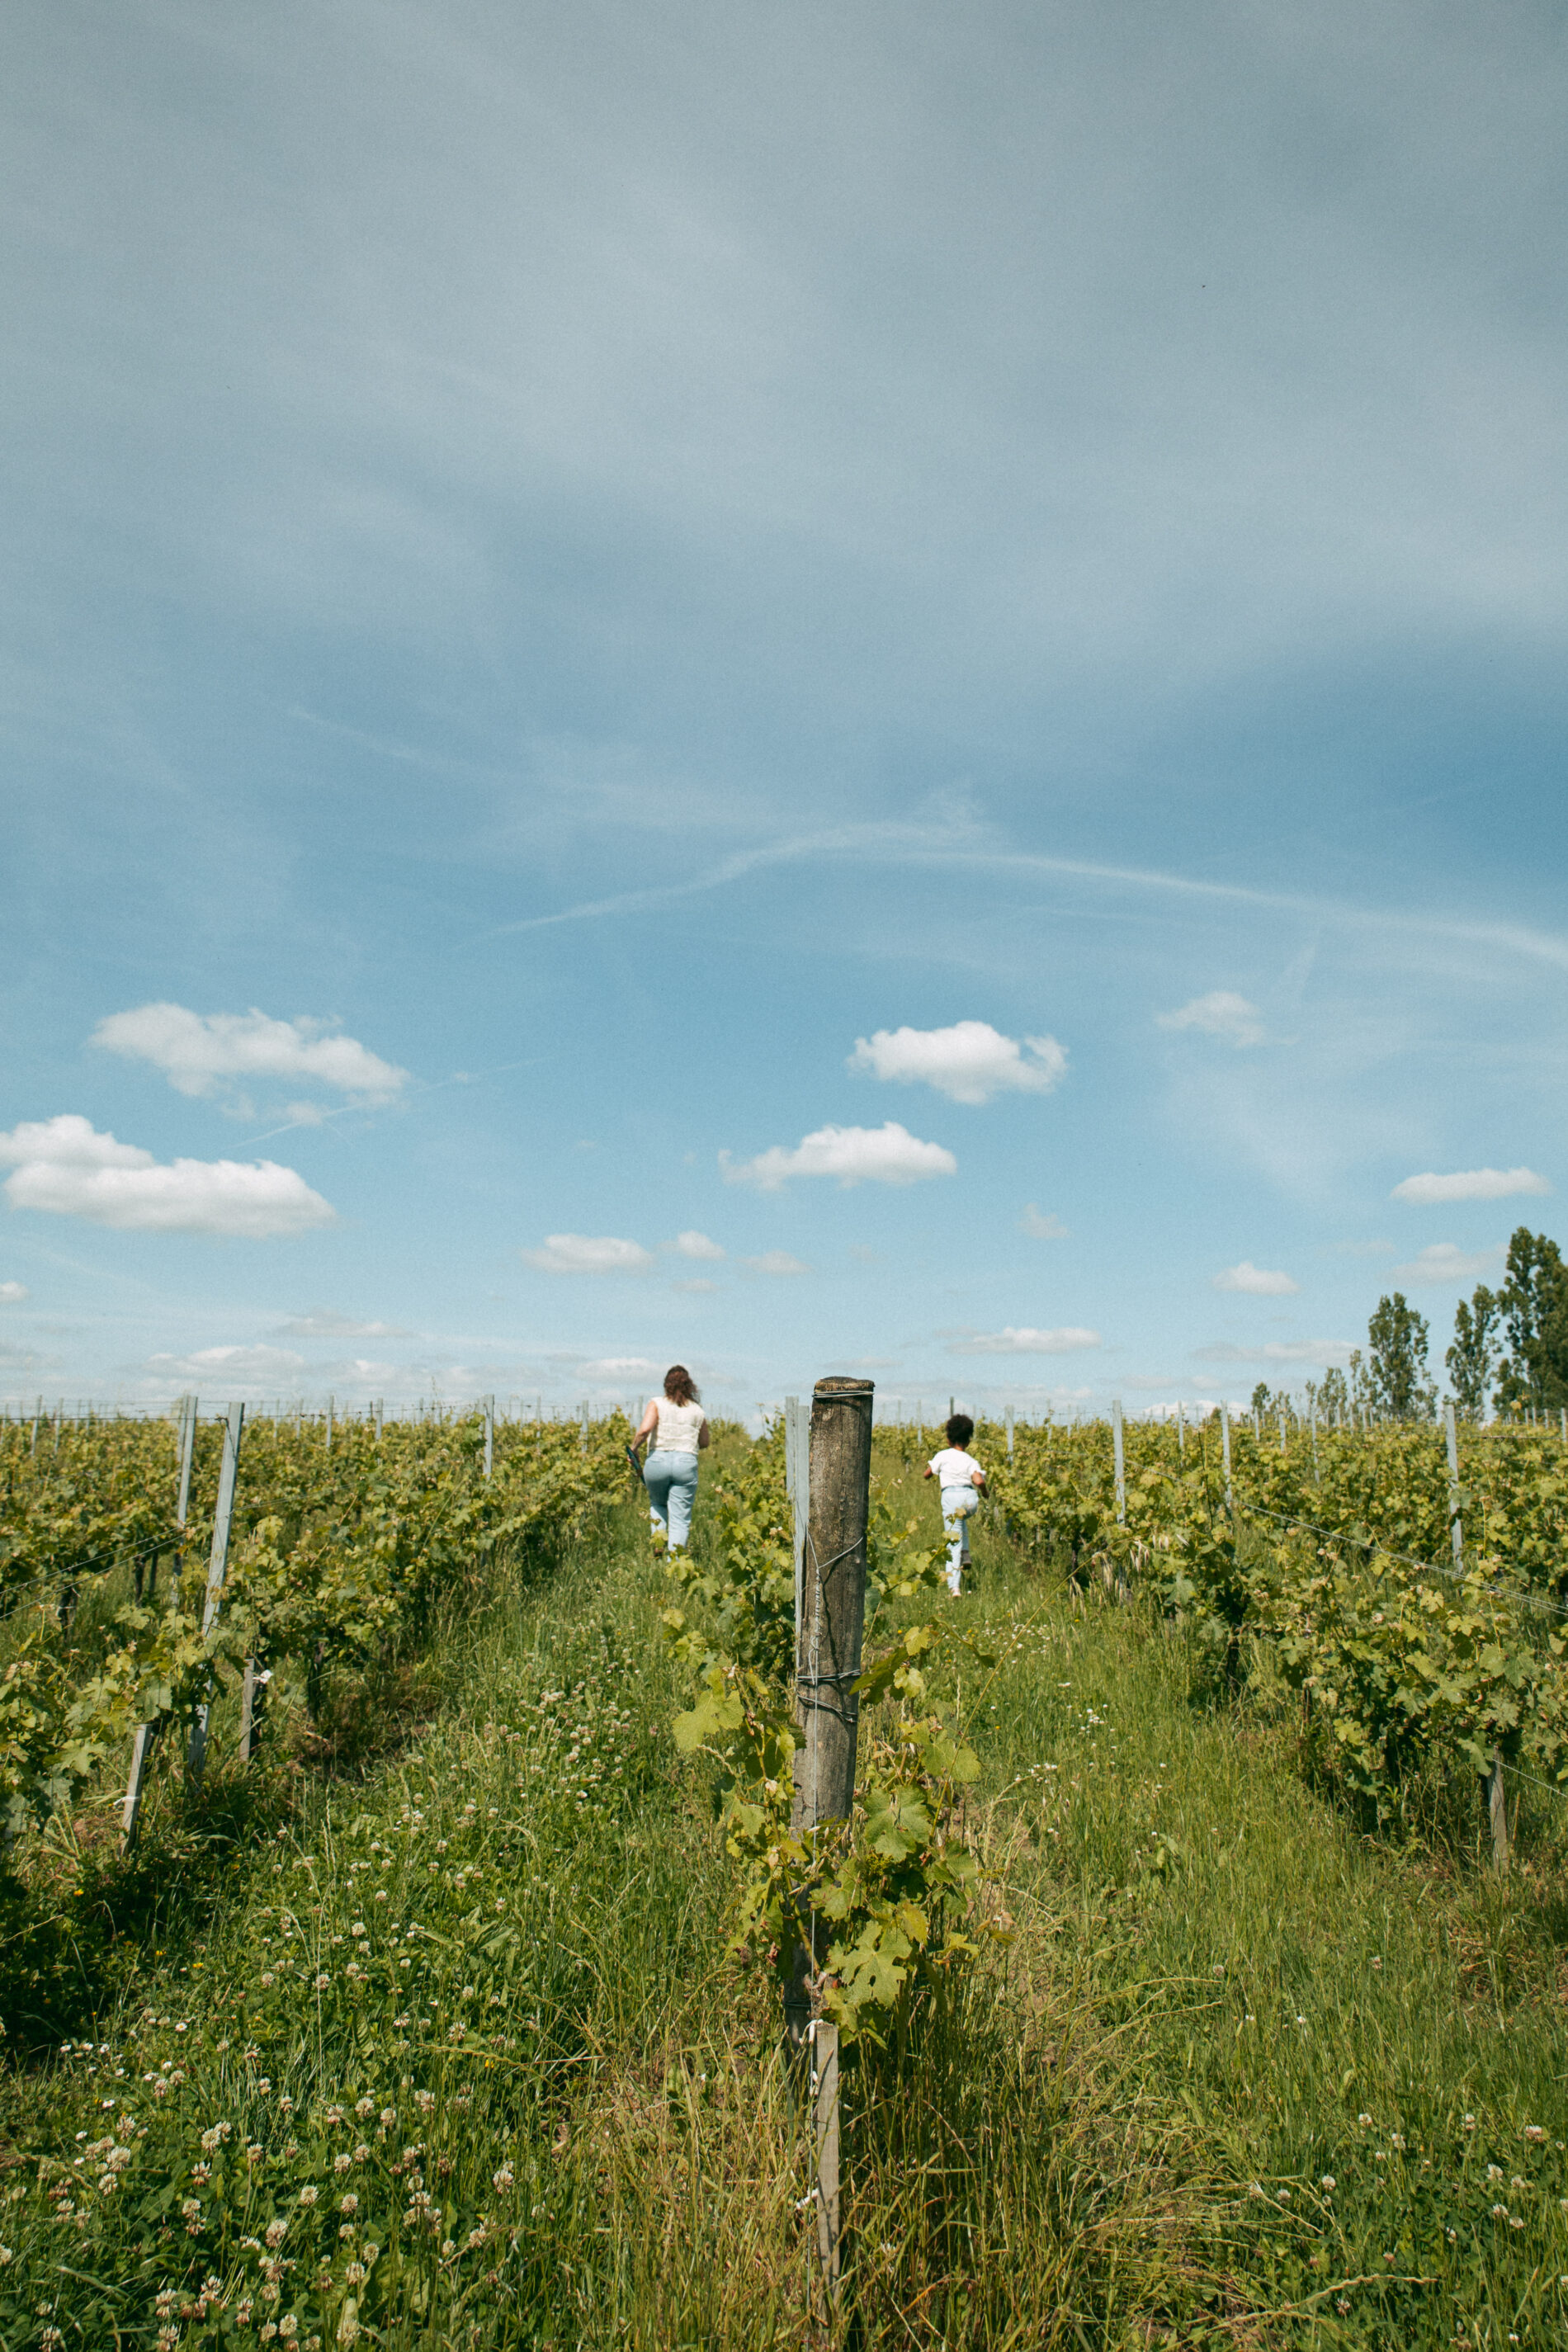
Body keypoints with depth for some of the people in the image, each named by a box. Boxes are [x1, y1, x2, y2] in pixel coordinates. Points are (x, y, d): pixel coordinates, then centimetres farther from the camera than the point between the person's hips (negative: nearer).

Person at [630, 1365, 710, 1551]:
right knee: (680, 1518, 4)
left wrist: (633, 1448, -1)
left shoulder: (657, 1403, 0)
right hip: (686, 1464, 0)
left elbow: (645, 1429, -16)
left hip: (657, 1461, 0)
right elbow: (704, 1442, 17)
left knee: (657, 1503, 28)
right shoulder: (697, 1410, 8)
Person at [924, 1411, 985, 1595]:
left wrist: (932, 1462, 32)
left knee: (953, 1542, -2)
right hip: (971, 1499, 3)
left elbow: (927, 1474, 13)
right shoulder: (971, 1461, 9)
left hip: (951, 1497, -3)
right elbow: (979, 1481, -7)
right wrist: (984, 1493, 12)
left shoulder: (943, 1456, 7)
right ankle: (965, 1555, 22)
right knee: (961, 1520, 38)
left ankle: (954, 1587, -10)